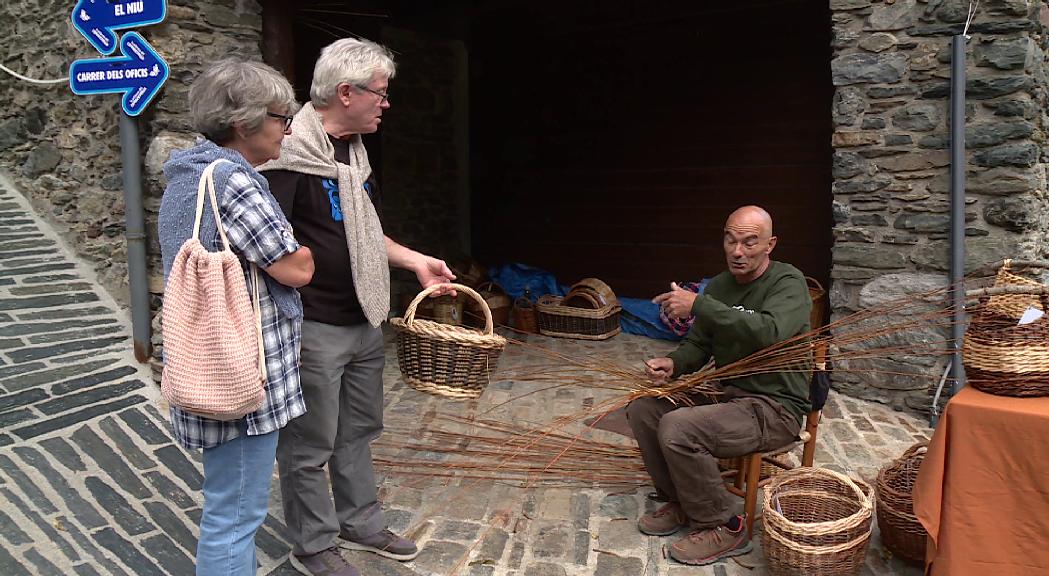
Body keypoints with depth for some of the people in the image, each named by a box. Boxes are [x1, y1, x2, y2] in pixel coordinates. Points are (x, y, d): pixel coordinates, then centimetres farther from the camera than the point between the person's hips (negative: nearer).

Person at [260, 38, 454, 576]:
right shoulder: (290, 154, -16)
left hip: (364, 323, 9)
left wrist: (416, 261, 16)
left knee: (358, 433, 20)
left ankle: (360, 524, 36)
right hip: (313, 330, -8)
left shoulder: (355, 152, 11)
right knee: (310, 445, 7)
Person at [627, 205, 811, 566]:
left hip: (774, 407, -8)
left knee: (677, 428, -27)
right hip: (724, 392, 8)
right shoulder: (719, 285, 8)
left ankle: (724, 529, -7)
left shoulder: (788, 283, -13)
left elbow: (769, 332, -34)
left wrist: (698, 305, -34)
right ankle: (680, 502, 13)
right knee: (642, 407, -3)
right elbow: (698, 344, 14)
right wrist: (674, 364, -9)